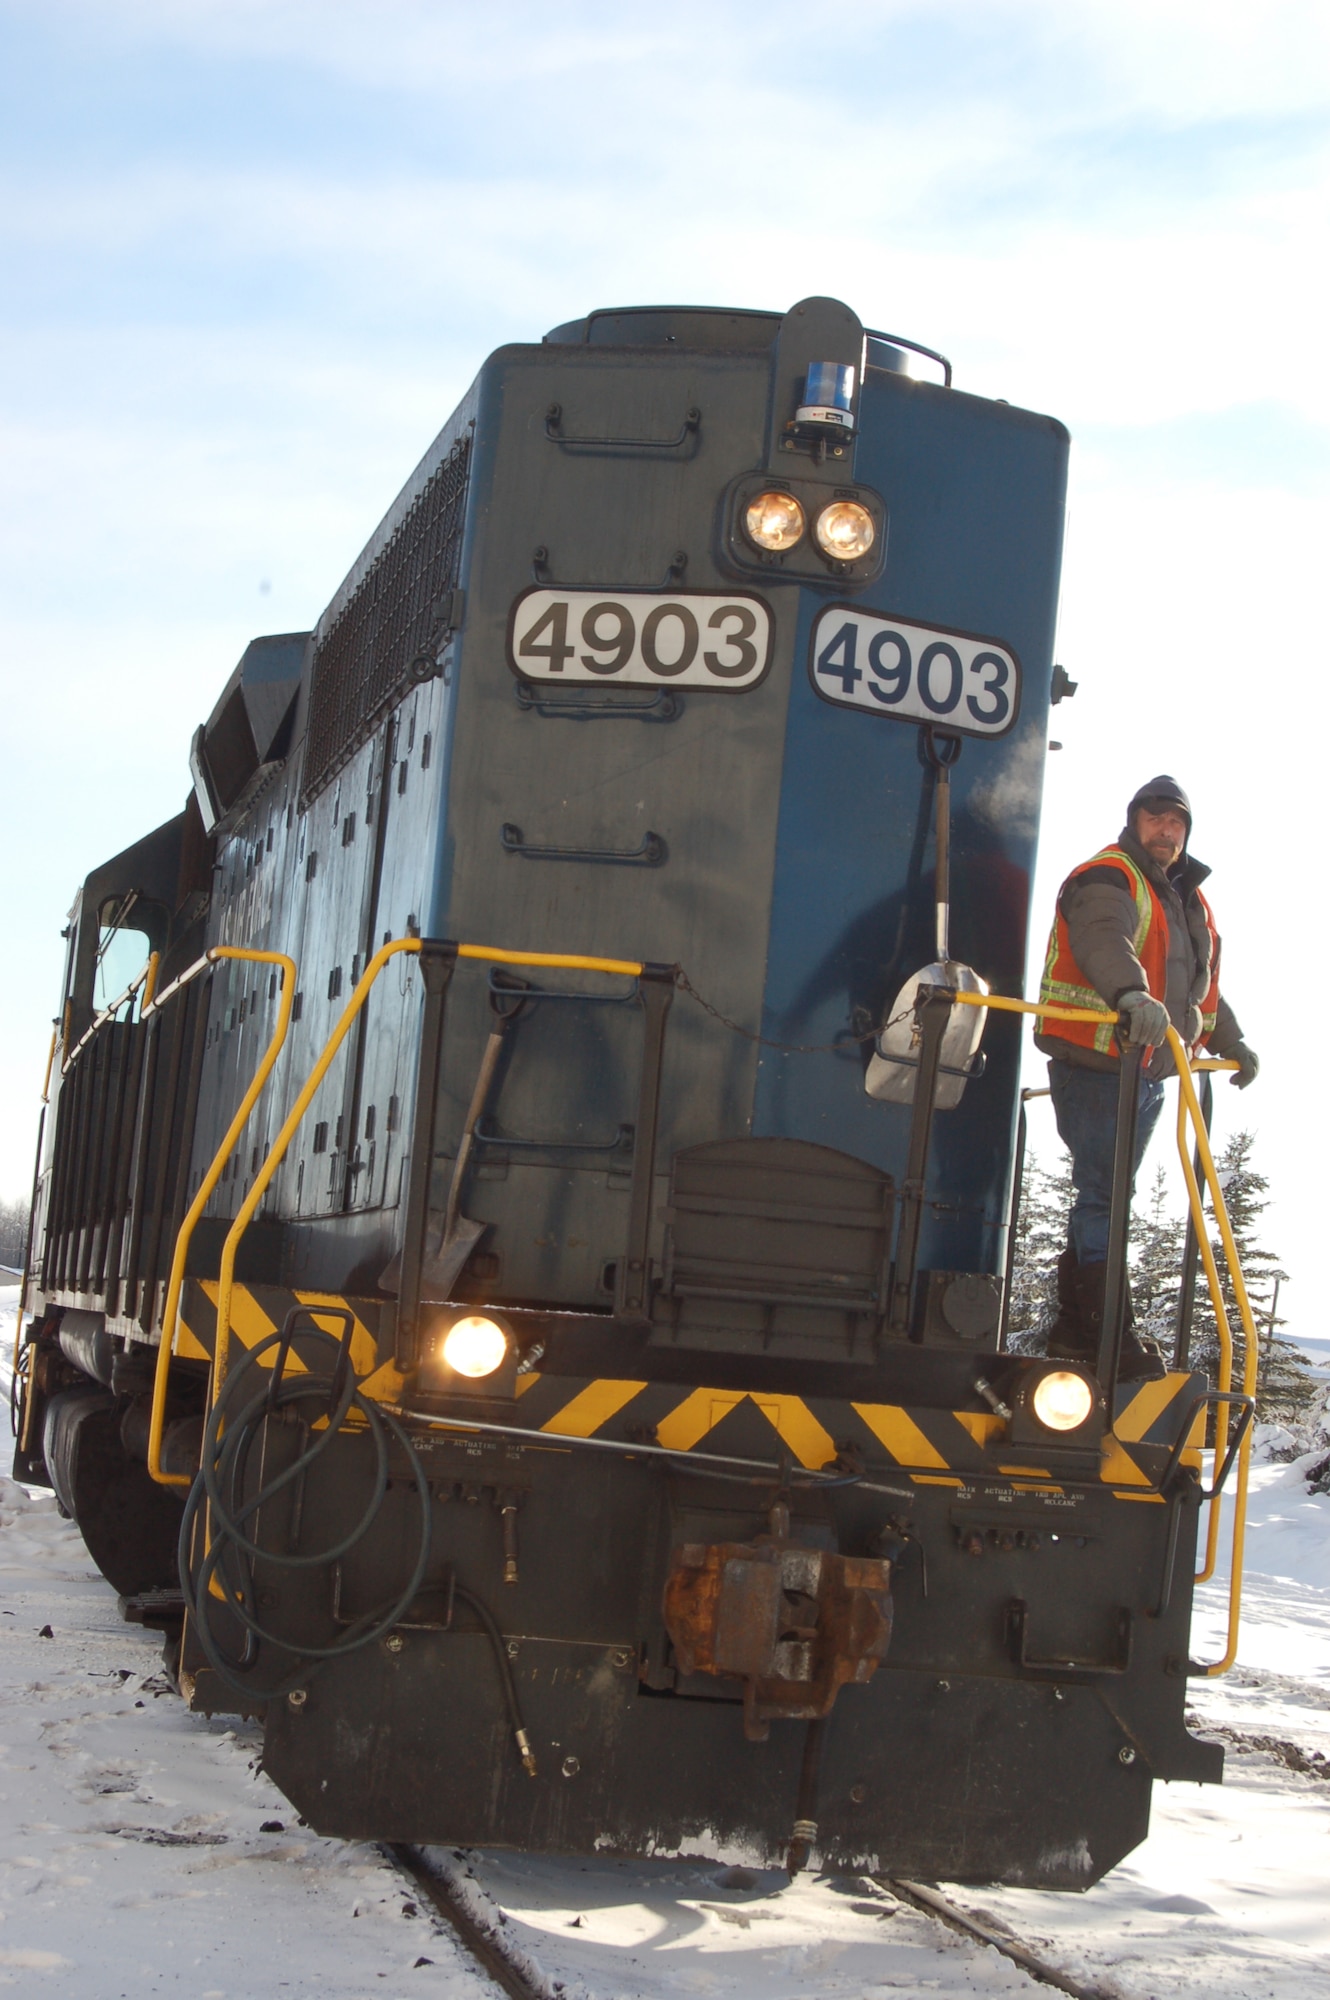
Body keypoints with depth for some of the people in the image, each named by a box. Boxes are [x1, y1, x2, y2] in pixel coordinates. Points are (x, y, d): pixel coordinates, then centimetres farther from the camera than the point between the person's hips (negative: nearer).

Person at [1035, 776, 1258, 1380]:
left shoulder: (1188, 899, 21)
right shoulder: (1105, 878, -9)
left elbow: (1204, 983, 35)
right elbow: (1105, 940, -31)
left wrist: (1231, 1042, 35)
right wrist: (1132, 993, -49)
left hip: (1150, 1073, 9)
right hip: (1094, 1065, -9)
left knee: (1106, 1200, 13)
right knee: (1101, 1199, -11)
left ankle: (1076, 1327, 20)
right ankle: (1111, 1335, -11)